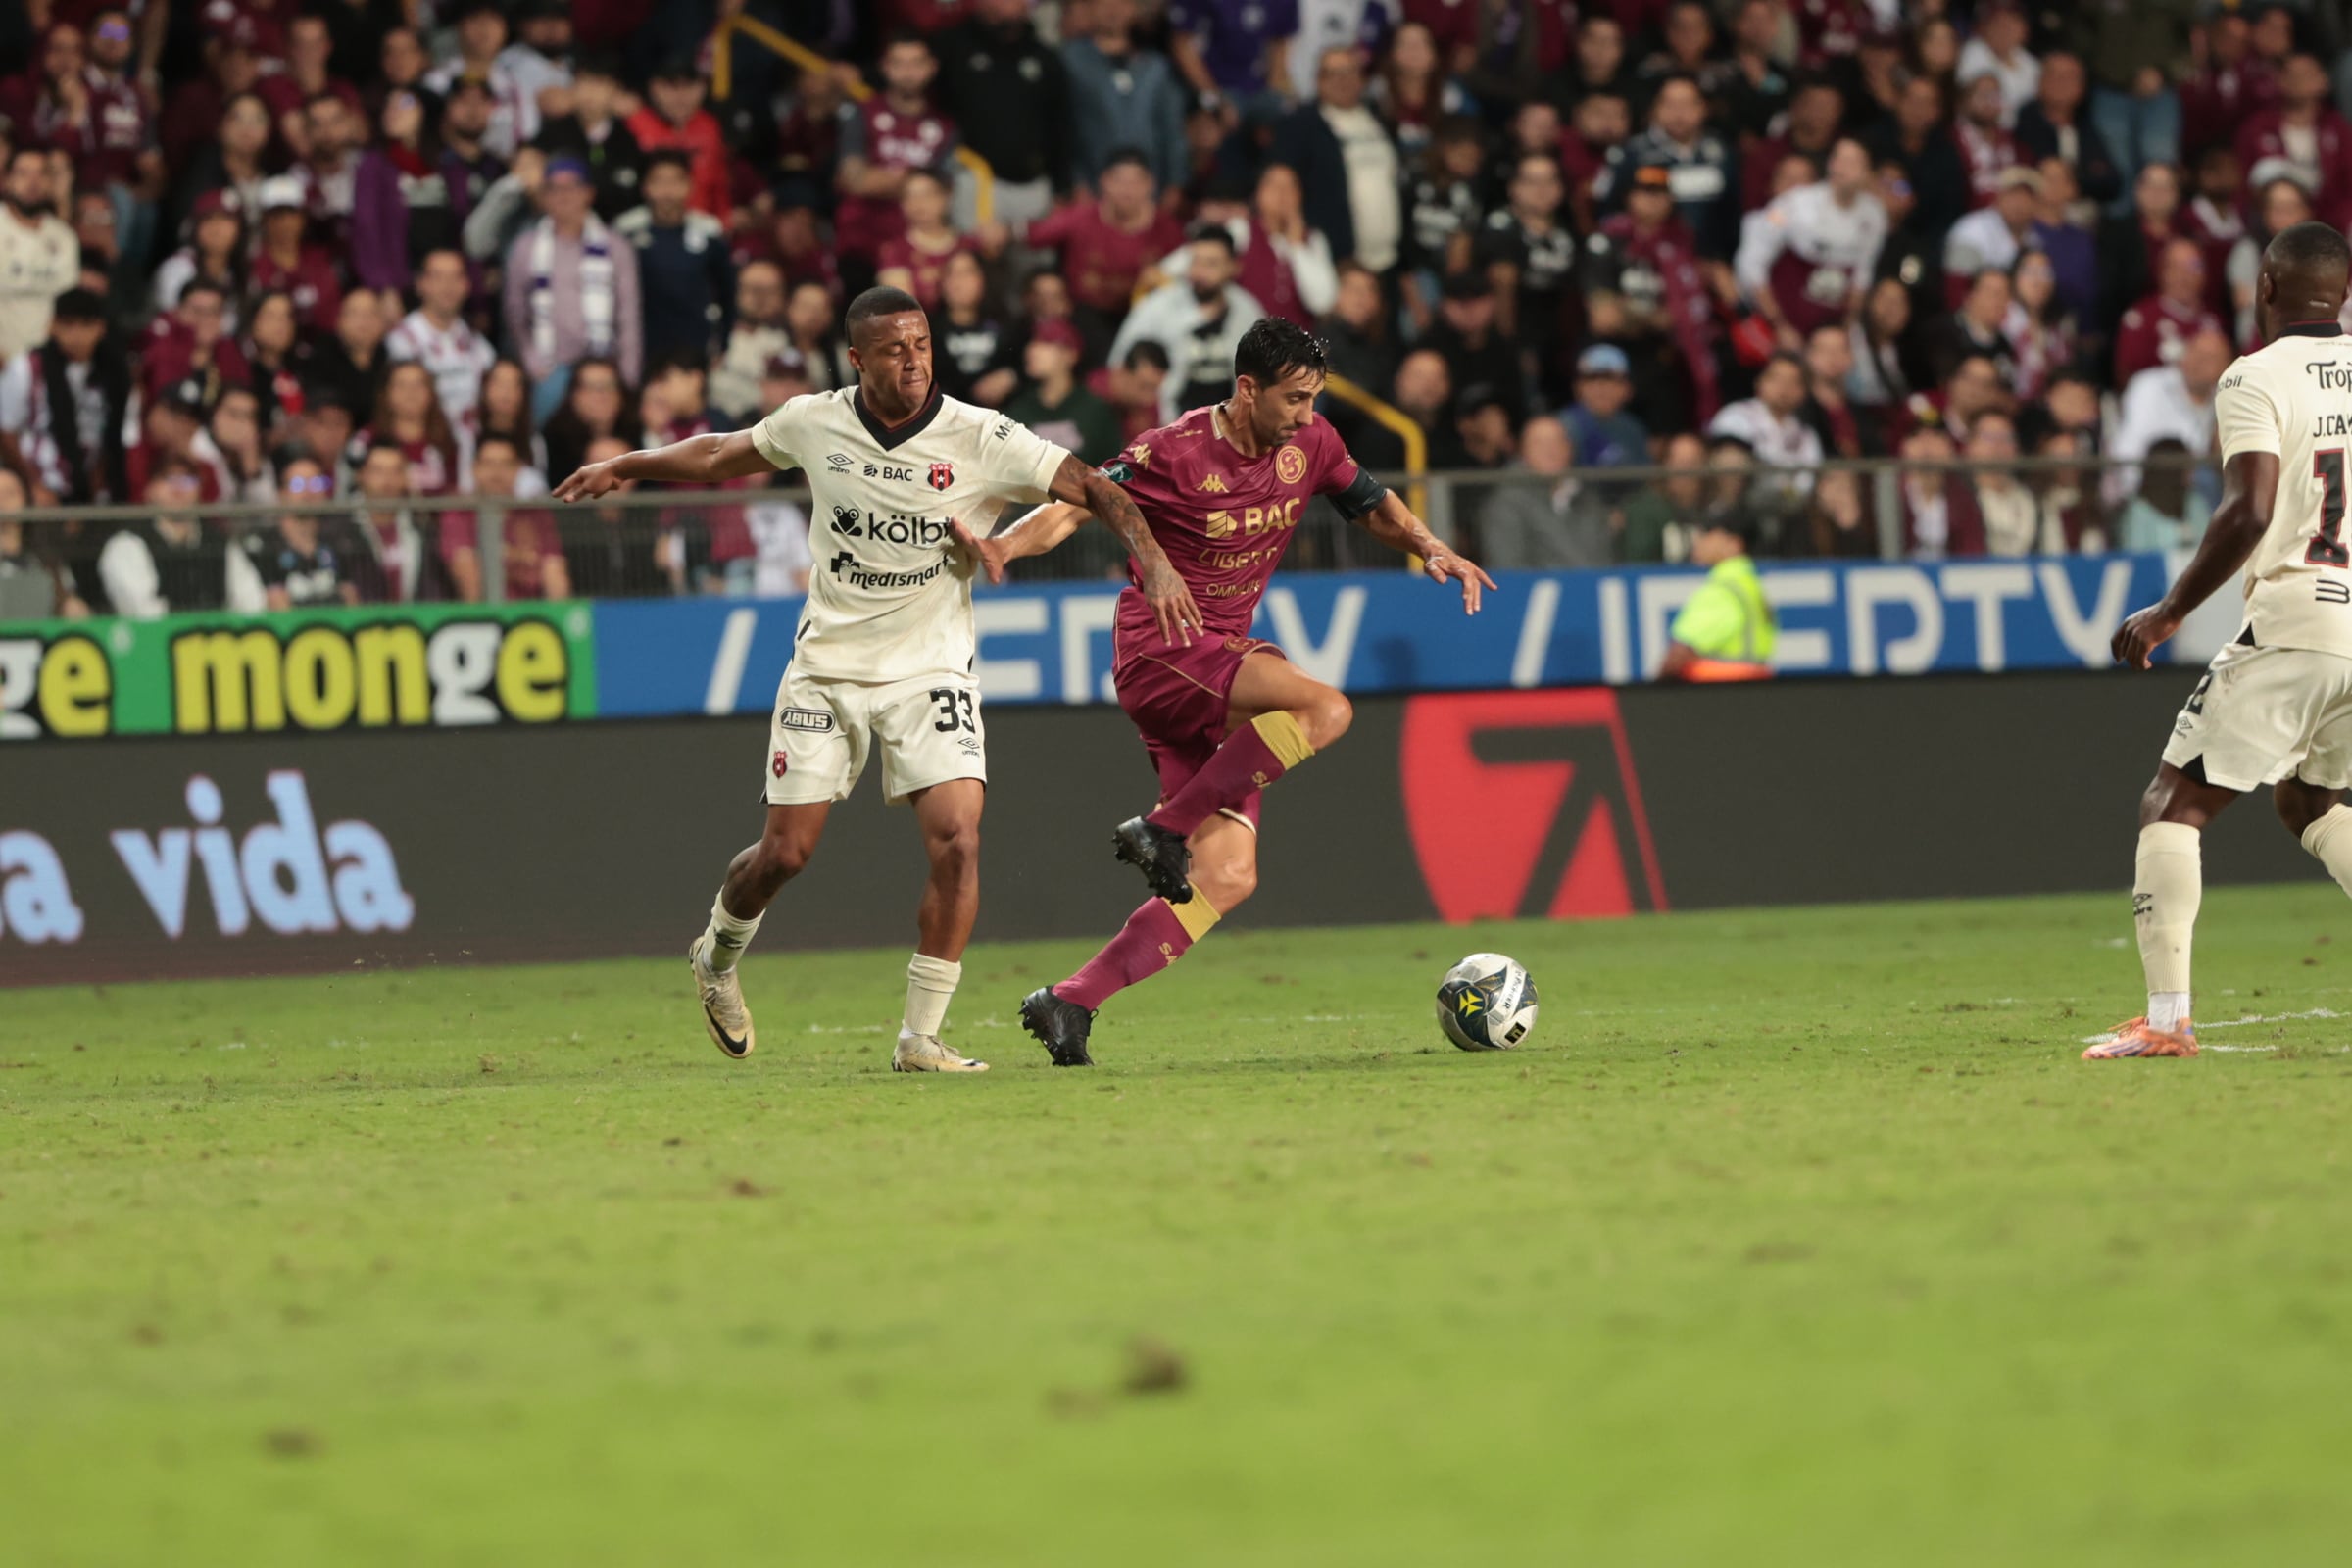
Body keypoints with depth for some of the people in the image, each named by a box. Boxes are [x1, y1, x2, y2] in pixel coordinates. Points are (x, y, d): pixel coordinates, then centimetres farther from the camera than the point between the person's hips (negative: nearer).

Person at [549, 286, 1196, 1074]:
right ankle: (717, 955, 36)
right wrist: (624, 466, 24)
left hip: (930, 670, -1)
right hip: (827, 668, 1)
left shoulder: (980, 439, -13)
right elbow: (722, 456, 15)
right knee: (785, 853, 2)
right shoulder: (813, 423, -5)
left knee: (957, 842, -18)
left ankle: (920, 1038, -8)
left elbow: (1091, 488, -14)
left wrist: (1154, 560, -29)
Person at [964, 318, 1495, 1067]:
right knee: (1325, 709, -30)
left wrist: (1431, 549, 4)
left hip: (1220, 659, 8)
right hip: (1158, 651, -8)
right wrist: (1004, 545, -31)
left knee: (1228, 875, -2)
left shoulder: (1309, 445, 6)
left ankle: (1070, 1003, -4)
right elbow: (1077, 506, -12)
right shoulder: (1173, 454, -13)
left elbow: (1373, 505, 22)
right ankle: (1162, 830, -21)